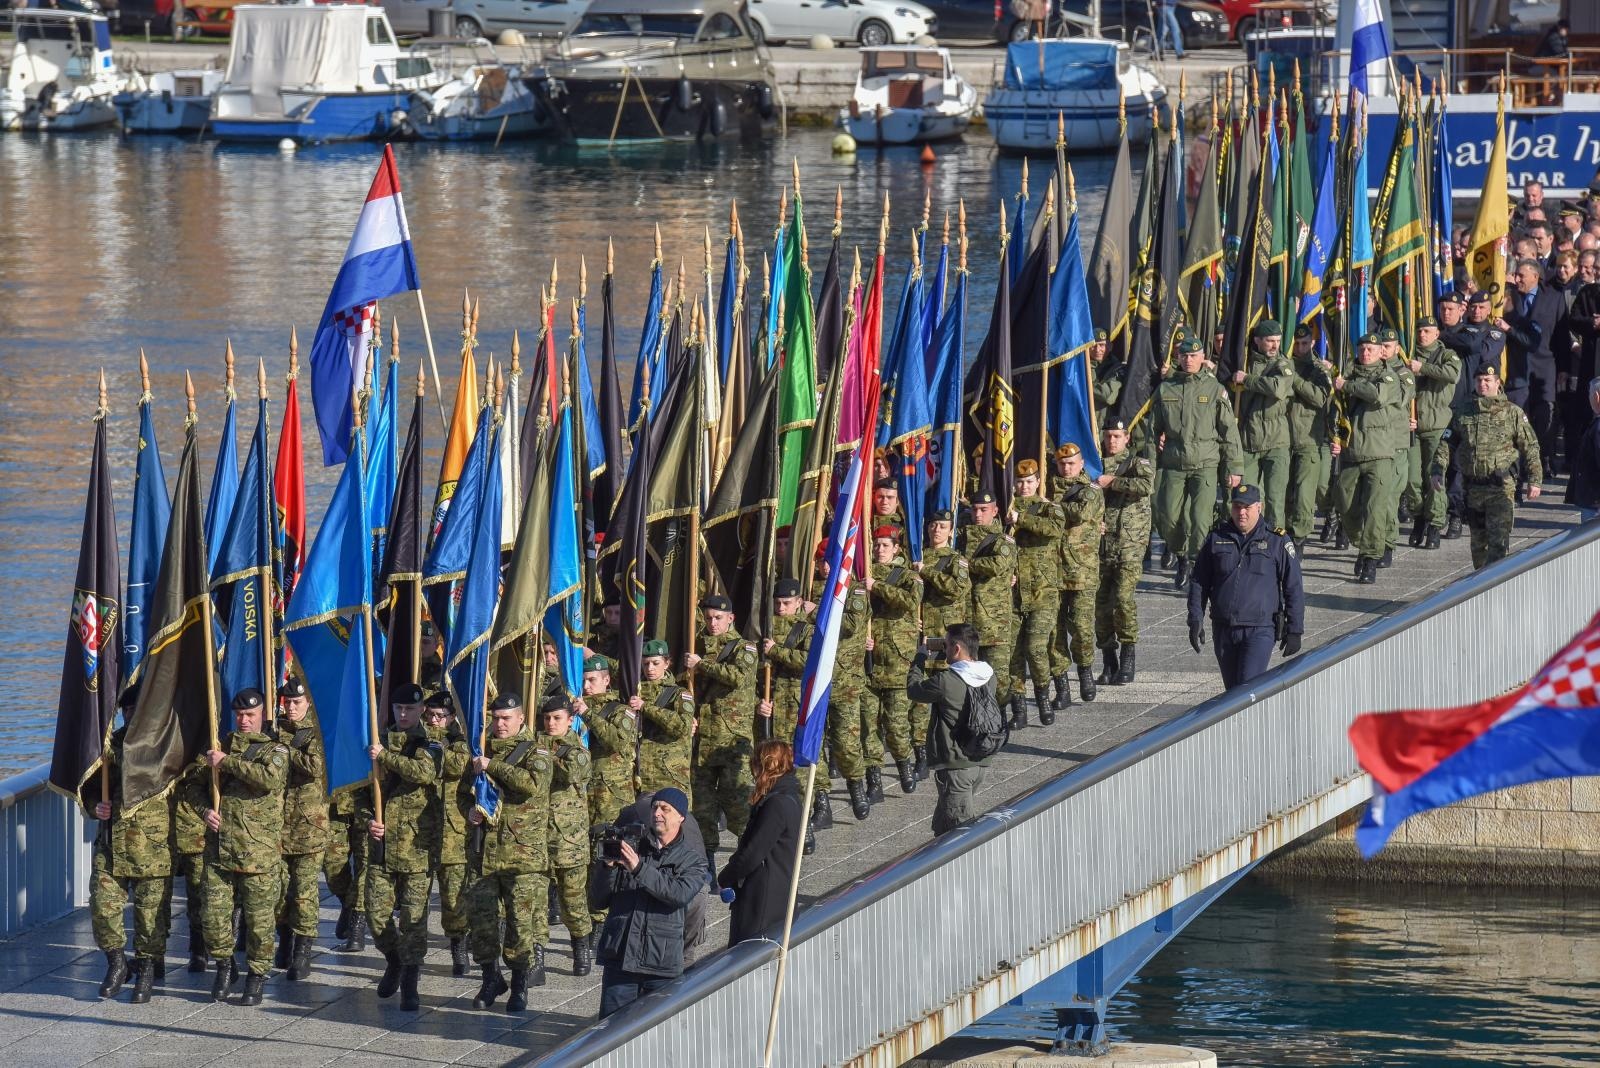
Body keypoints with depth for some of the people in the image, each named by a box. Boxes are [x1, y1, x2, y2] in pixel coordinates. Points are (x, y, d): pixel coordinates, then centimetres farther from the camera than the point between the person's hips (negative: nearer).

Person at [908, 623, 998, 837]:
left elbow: (913, 689, -5)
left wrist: (920, 658, 10)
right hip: (979, 763, 8)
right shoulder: (988, 676, 0)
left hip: (955, 766, -8)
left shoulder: (946, 681, -21)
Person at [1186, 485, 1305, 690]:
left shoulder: (1278, 542, 0)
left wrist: (1295, 630, 1)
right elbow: (1198, 583, 13)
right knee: (1232, 689, 10)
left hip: (1260, 629, -4)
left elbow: (1293, 589, 3)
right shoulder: (1216, 539, 8)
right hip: (1223, 630, 4)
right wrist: (1196, 621, 5)